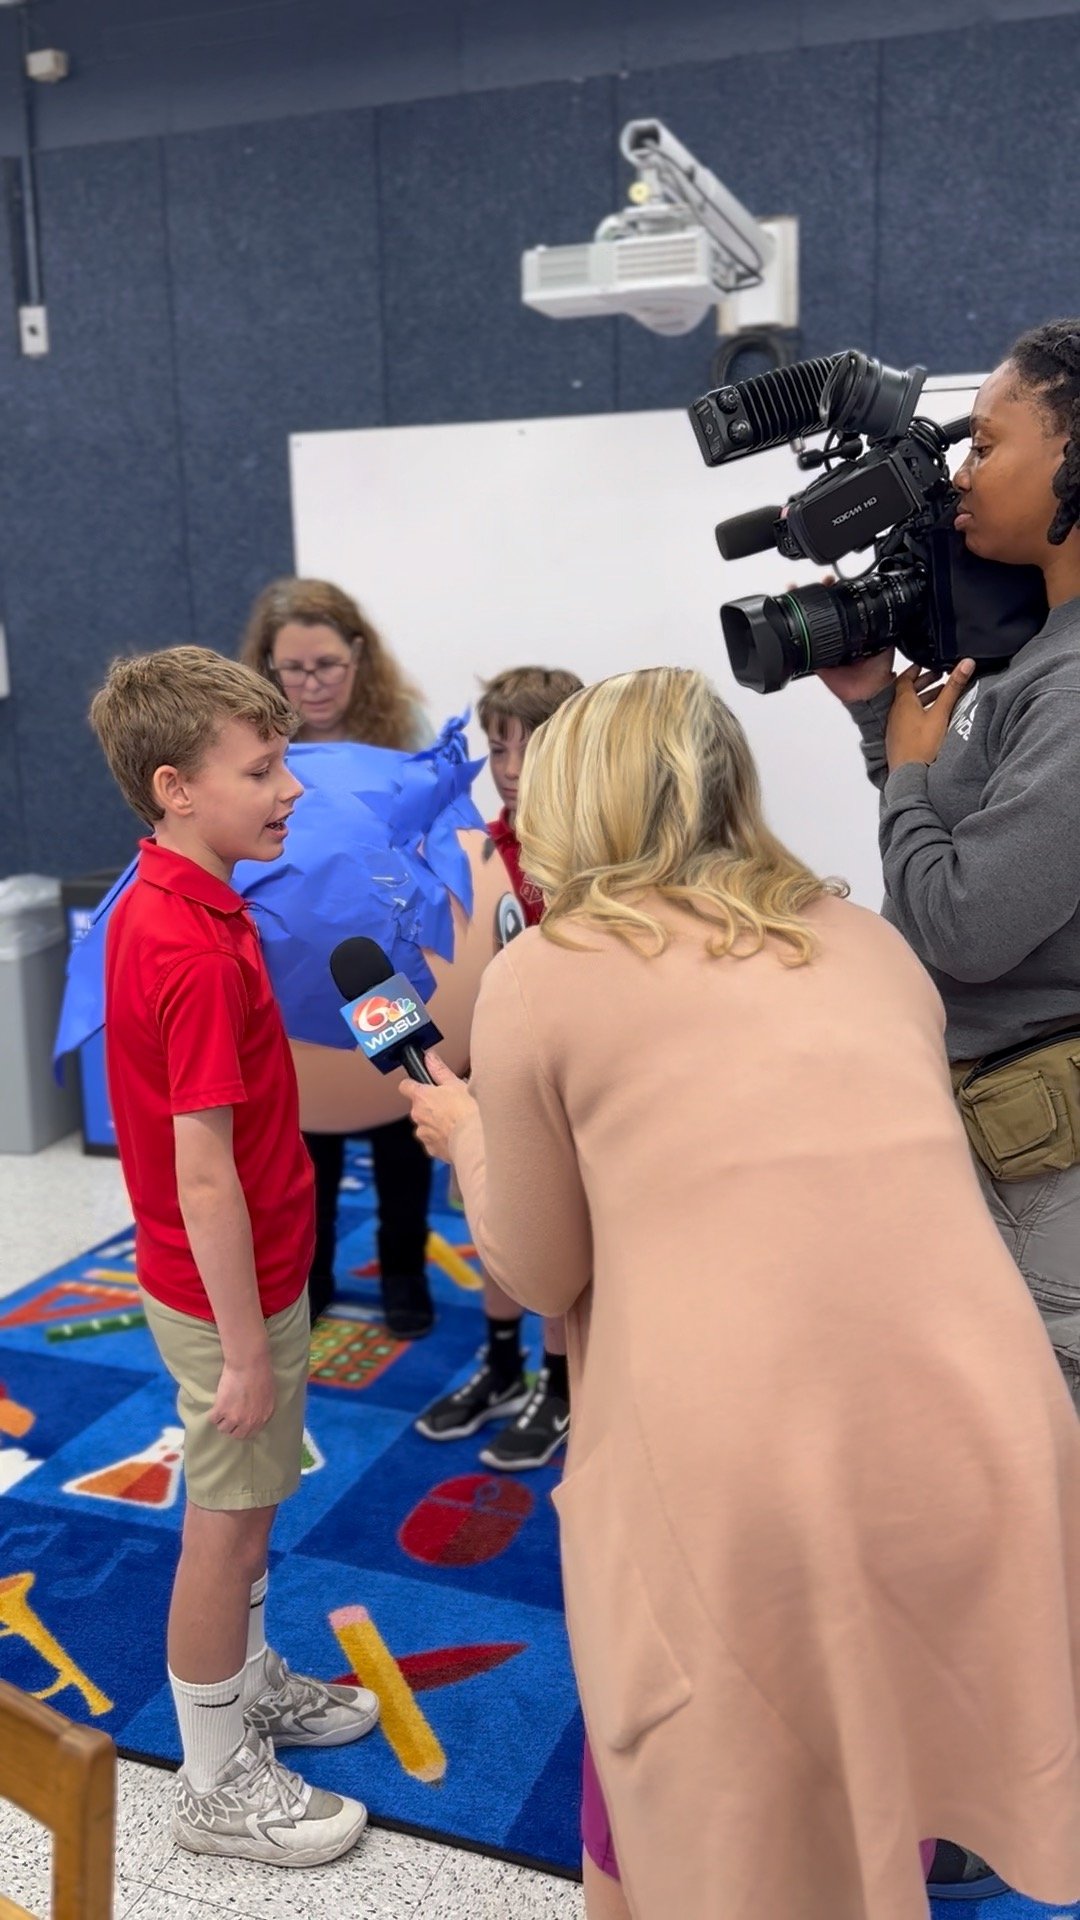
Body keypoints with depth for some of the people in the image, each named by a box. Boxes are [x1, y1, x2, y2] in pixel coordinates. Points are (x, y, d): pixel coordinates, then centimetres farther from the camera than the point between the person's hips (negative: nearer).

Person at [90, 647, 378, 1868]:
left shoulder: (160, 908, 2)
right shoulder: (197, 952, -28)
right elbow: (203, 1175, -27)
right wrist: (244, 1348, -20)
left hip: (238, 1273, 9)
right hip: (230, 1292, -9)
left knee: (244, 1508, 24)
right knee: (228, 1527, 8)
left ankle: (251, 1688, 46)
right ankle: (217, 1785, 28)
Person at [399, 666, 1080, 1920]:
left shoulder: (544, 971, 0)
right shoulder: (868, 943, 13)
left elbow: (540, 1273, 8)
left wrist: (466, 1137, 25)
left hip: (737, 1486, -4)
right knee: (875, 1786, 30)